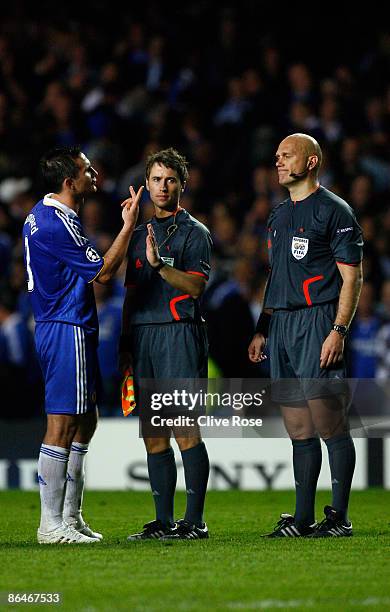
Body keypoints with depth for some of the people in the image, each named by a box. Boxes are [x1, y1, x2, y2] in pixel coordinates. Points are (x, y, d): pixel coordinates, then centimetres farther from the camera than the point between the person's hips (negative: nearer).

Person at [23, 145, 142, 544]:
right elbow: (103, 272, -16)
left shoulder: (41, 214, 14)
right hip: (67, 330, -11)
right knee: (62, 425, -9)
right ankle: (51, 525, -7)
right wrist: (128, 226, -12)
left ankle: (71, 517, 20)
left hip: (65, 327, 11)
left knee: (84, 421, 15)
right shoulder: (57, 224, -19)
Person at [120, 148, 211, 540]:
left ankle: (194, 521, -9)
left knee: (185, 430, -10)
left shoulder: (194, 232, 1)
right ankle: (163, 521, 8)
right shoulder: (139, 235, 20)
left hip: (179, 334, -6)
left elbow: (196, 285, -12)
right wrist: (125, 344, 18)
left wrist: (159, 264, -25)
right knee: (153, 434, 4)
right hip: (143, 336, 6)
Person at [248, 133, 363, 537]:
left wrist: (339, 330, -17)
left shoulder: (333, 211, -4)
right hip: (282, 325, 8)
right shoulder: (279, 216, 20)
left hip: (318, 322, -8)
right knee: (299, 429, 7)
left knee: (329, 423, -9)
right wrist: (262, 330, 19)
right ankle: (302, 519, 9)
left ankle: (339, 517, -7)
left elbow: (351, 276, -8)